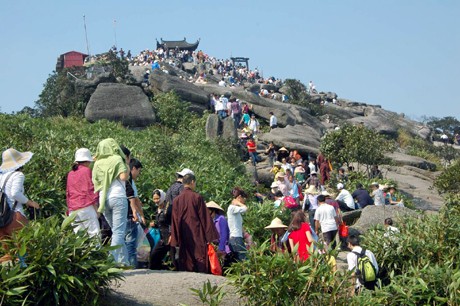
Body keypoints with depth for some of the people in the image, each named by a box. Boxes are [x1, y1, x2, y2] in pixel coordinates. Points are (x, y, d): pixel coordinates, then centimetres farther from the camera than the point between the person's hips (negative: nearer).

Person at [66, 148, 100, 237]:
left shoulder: (70, 174, 17)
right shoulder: (86, 170, -1)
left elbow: (67, 193, 20)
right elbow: (90, 190, -6)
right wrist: (96, 207, -3)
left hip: (73, 210, 6)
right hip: (86, 207, -6)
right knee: (95, 233, -8)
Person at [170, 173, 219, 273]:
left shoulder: (176, 200, 4)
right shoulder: (197, 197, -7)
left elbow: (175, 221, 6)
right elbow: (205, 217, -6)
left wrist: (175, 239, 10)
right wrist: (210, 236, -3)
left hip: (183, 236, 4)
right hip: (197, 234, -4)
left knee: (185, 259, 7)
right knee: (200, 257, -2)